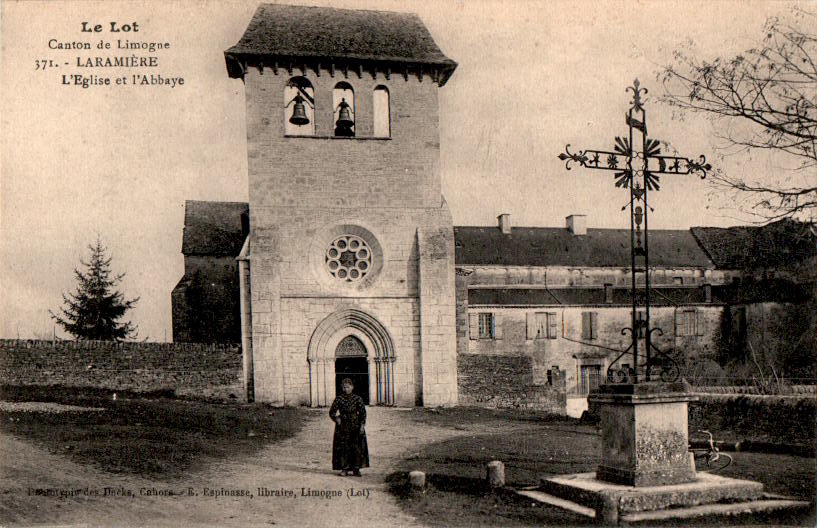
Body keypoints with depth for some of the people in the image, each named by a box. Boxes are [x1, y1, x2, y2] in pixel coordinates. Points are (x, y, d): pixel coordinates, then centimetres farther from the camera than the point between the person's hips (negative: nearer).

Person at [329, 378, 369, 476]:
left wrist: (362, 425, -10)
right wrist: (337, 419, -12)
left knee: (357, 447, -1)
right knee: (343, 447, -2)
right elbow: (331, 412, 6)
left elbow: (363, 412, 0)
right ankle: (344, 468, 6)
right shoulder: (339, 399, 2)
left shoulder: (357, 399, 2)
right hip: (343, 427, 0)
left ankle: (356, 469, 7)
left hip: (355, 426, 0)